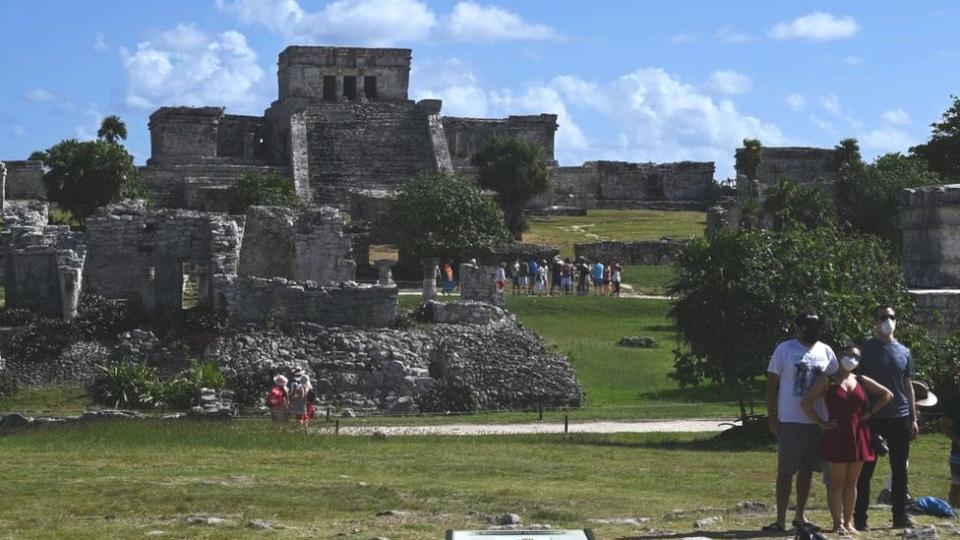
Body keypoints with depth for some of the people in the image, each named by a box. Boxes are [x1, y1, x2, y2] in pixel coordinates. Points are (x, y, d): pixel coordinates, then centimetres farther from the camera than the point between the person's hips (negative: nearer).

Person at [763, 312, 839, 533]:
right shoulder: (784, 349, -3)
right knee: (785, 471, -3)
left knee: (807, 470, 12)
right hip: (790, 421, -4)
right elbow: (772, 384, -2)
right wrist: (771, 417, -6)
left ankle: (800, 515, 23)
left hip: (819, 421, 4)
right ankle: (780, 519, -1)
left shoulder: (826, 351, 7)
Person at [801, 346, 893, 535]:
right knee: (837, 482, 0)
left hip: (858, 436, 4)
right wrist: (821, 423, -10)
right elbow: (805, 403, -7)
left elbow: (887, 394, 17)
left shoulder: (861, 381, 9)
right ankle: (837, 523, 3)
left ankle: (848, 521, 15)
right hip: (836, 437, -4)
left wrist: (870, 412, 6)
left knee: (851, 482, 9)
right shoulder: (827, 380, -2)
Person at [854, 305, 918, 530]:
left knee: (900, 470, 7)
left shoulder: (904, 352, 10)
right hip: (872, 419, -3)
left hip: (899, 419, 3)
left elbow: (908, 387, 13)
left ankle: (900, 516, 14)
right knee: (866, 470, -1)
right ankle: (860, 518, 4)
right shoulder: (865, 350, 0)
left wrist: (913, 419, 8)